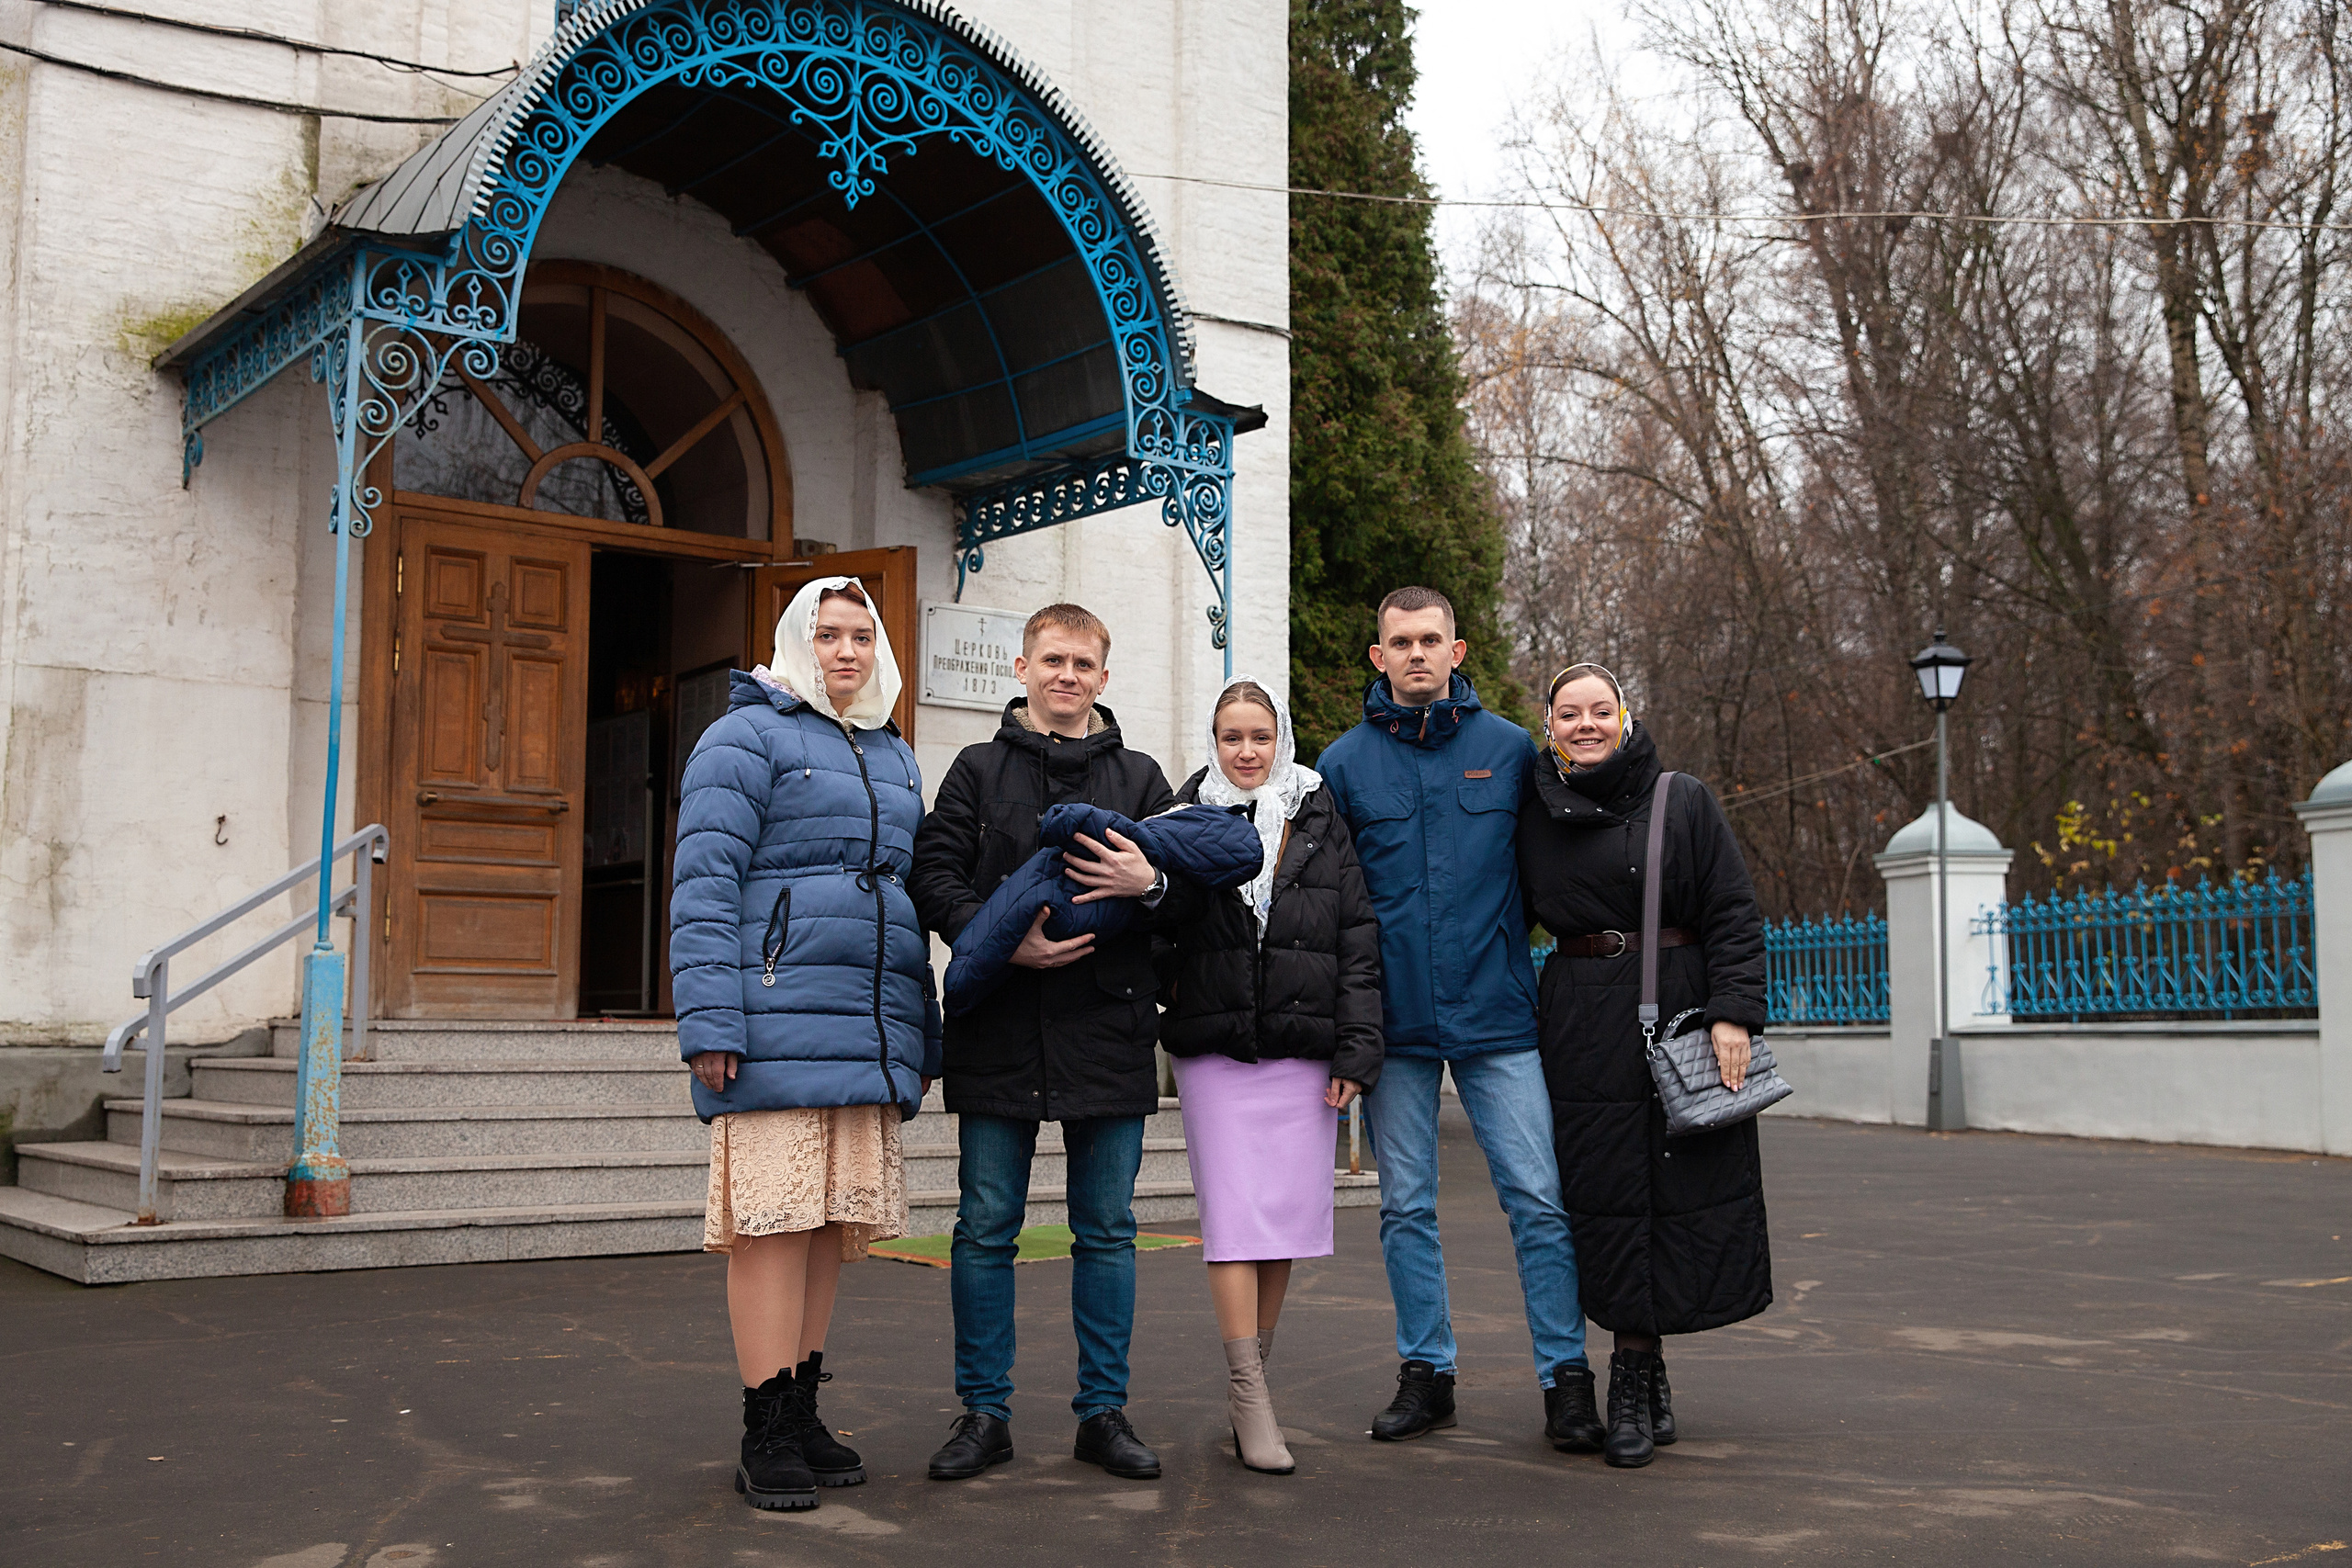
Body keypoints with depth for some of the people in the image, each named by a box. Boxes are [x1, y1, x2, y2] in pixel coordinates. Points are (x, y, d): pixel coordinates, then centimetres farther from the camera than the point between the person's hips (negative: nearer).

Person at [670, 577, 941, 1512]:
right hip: (779, 1027, -7)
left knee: (833, 1222, 9)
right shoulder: (749, 737, -1)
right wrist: (710, 1022, -16)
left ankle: (802, 1413, 19)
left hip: (870, 1031, 7)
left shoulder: (893, 757, 22)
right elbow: (704, 884, -8)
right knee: (775, 1221, -6)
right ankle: (767, 1436, 1)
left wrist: (922, 1035, 20)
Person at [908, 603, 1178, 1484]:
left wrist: (1151, 883, -14)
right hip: (998, 1034, -1)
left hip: (1109, 1031, 1)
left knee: (1106, 1233, 7)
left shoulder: (1140, 778, 12)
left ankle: (1104, 1411, 17)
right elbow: (934, 877, 0)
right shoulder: (978, 771, 9)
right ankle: (984, 1412, 14)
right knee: (986, 1230, 3)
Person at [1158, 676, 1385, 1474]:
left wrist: (1356, 1051, 0)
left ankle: (1251, 1379, 18)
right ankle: (1250, 1397, -5)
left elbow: (1359, 944, 6)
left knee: (1288, 1212, 4)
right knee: (1234, 1213, -7)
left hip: (1303, 1048, 1)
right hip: (1214, 1051, -1)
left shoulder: (1322, 824, 9)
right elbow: (1159, 934, 7)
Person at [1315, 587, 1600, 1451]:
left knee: (1539, 1198, -3)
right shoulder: (1344, 763, 4)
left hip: (1497, 1014, -1)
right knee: (1406, 1207, 8)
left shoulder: (1510, 749, 5)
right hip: (1394, 1020, 1)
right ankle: (1425, 1372, 20)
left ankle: (1566, 1377, 7)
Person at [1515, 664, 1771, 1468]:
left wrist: (1732, 1013, -13)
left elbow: (1734, 915, -2)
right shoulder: (1535, 819, 9)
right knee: (1608, 1194, -2)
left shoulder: (1685, 802, 3)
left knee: (1690, 1189, -1)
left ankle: (1638, 1368, 15)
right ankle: (1636, 1372, 8)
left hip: (1681, 1015, -1)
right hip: (1585, 1032, 1)